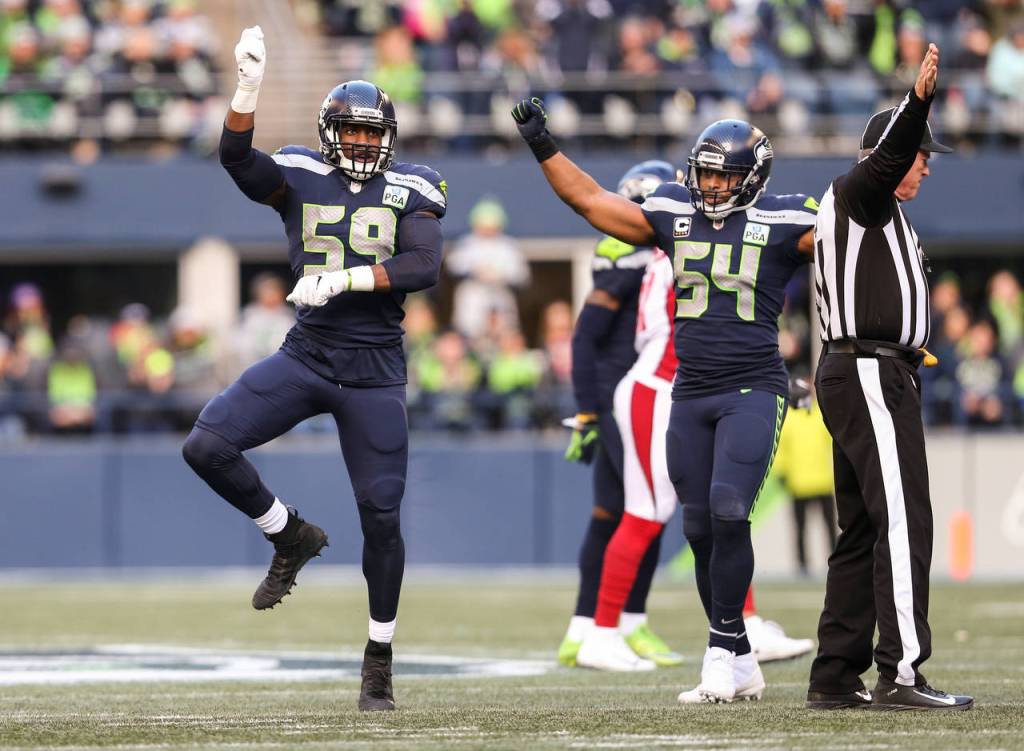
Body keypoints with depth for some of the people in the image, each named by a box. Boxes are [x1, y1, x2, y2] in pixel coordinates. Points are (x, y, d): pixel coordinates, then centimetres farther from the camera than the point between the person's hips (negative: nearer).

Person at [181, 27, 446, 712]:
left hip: (375, 369, -1)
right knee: (207, 446, -17)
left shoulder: (411, 191, 0)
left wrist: (340, 280, -24)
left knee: (381, 514, -1)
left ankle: (380, 661, 14)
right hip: (306, 355, 2)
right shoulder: (300, 178, 3)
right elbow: (238, 161, -17)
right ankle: (291, 536, 8)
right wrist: (248, 89, -30)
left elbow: (424, 267, -15)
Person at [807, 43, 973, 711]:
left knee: (862, 531, 11)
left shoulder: (864, 214, 26)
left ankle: (836, 678, 11)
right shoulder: (857, 195, -5)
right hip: (872, 373, -11)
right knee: (902, 522, -17)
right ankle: (900, 674, -24)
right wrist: (919, 100, -41)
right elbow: (887, 156, -25)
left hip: (853, 374, 11)